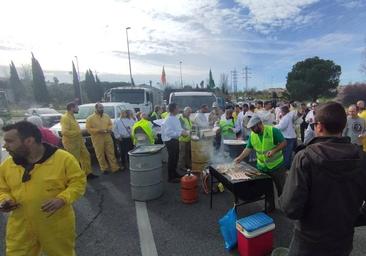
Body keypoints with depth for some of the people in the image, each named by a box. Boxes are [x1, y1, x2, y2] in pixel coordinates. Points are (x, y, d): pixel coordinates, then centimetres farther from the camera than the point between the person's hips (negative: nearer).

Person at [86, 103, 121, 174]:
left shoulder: (106, 116, 7)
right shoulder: (90, 118, -6)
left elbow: (110, 124, 17)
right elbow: (88, 129, -10)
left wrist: (110, 128, -6)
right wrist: (98, 130, -21)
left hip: (108, 137, 4)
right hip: (97, 139, -4)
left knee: (111, 153, 7)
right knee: (100, 155, 3)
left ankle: (115, 167, 13)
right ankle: (104, 169, 17)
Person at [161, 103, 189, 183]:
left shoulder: (176, 118, 7)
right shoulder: (168, 120, -22)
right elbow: (168, 132, -28)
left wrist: (183, 131, -3)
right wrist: (180, 133, -26)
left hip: (175, 140, 10)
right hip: (170, 140, -10)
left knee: (176, 157, 20)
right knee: (172, 158, 1)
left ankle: (174, 173, 38)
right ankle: (171, 177, 15)